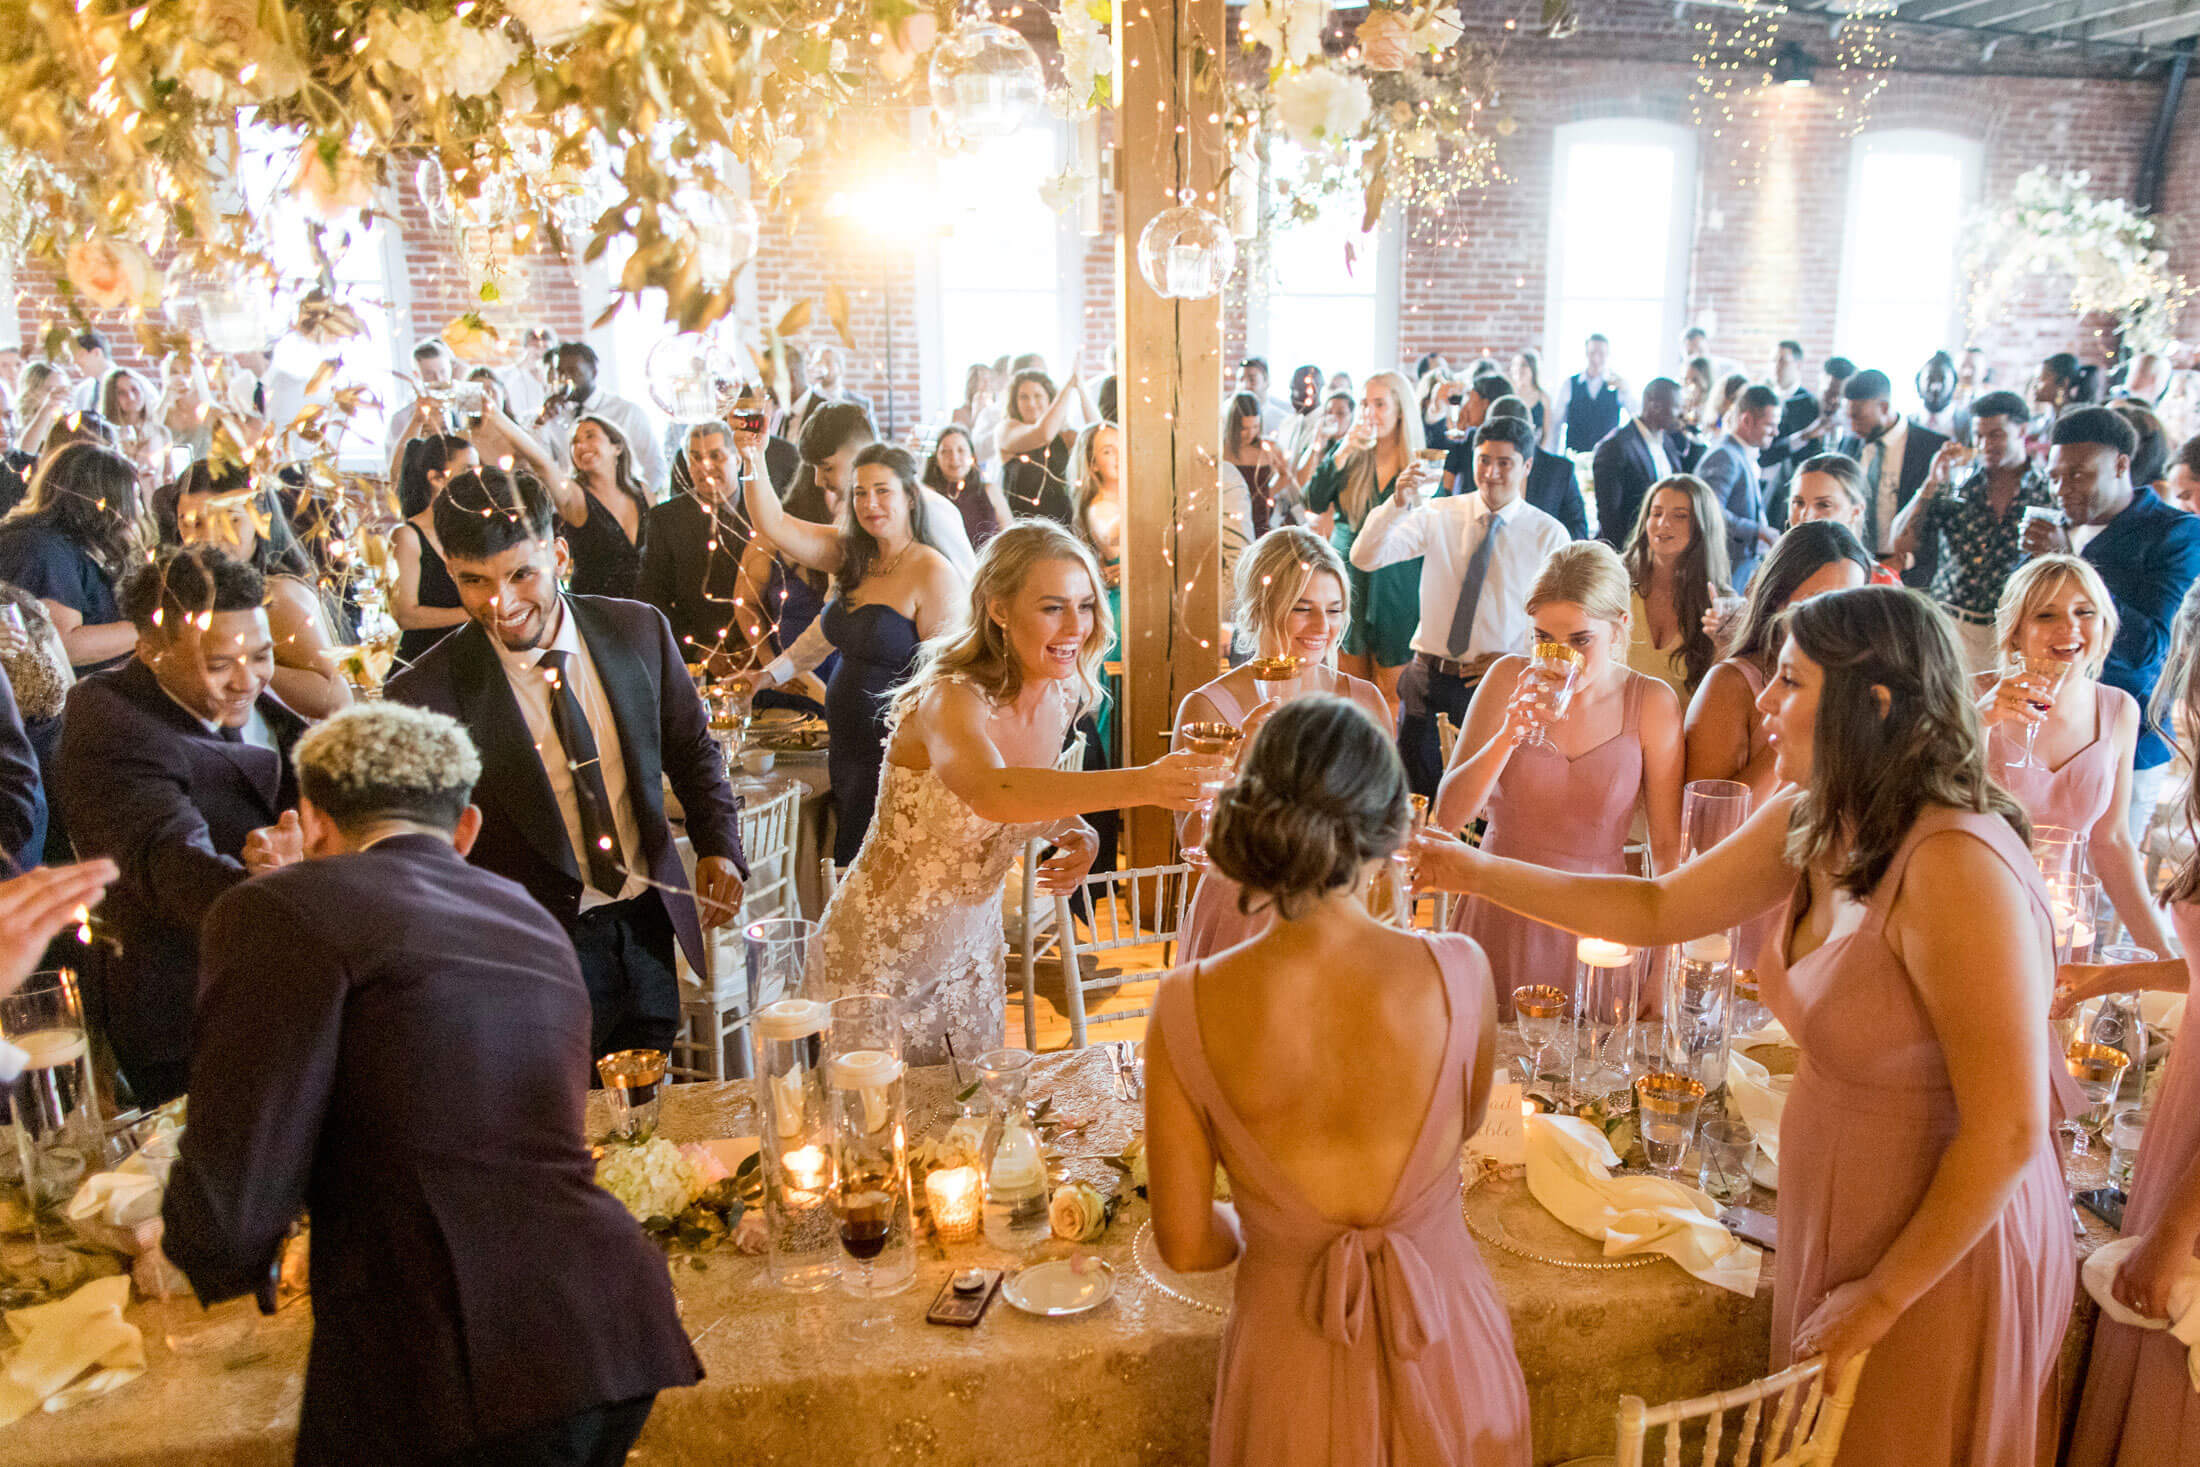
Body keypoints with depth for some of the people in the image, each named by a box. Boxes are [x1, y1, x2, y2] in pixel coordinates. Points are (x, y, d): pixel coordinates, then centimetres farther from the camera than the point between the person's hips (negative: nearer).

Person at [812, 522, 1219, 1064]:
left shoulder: (1061, 701, -5)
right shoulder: (948, 700, -27)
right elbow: (993, 792, -48)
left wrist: (1076, 835, -11)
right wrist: (1140, 782, -59)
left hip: (972, 949, 6)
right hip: (879, 954, -6)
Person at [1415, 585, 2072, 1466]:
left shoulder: (1956, 868, -29)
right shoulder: (1810, 822, -5)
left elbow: (2008, 1131, -26)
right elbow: (1659, 910, 6)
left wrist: (1882, 1294, -16)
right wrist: (1476, 872, 2)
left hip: (1945, 1254, -7)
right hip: (1832, 1222, 7)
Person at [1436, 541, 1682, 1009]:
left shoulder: (1653, 704, -6)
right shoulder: (1510, 680, -5)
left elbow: (1667, 846, 1)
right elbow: (1447, 816, -9)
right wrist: (1509, 736, -23)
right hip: (1501, 921, 1)